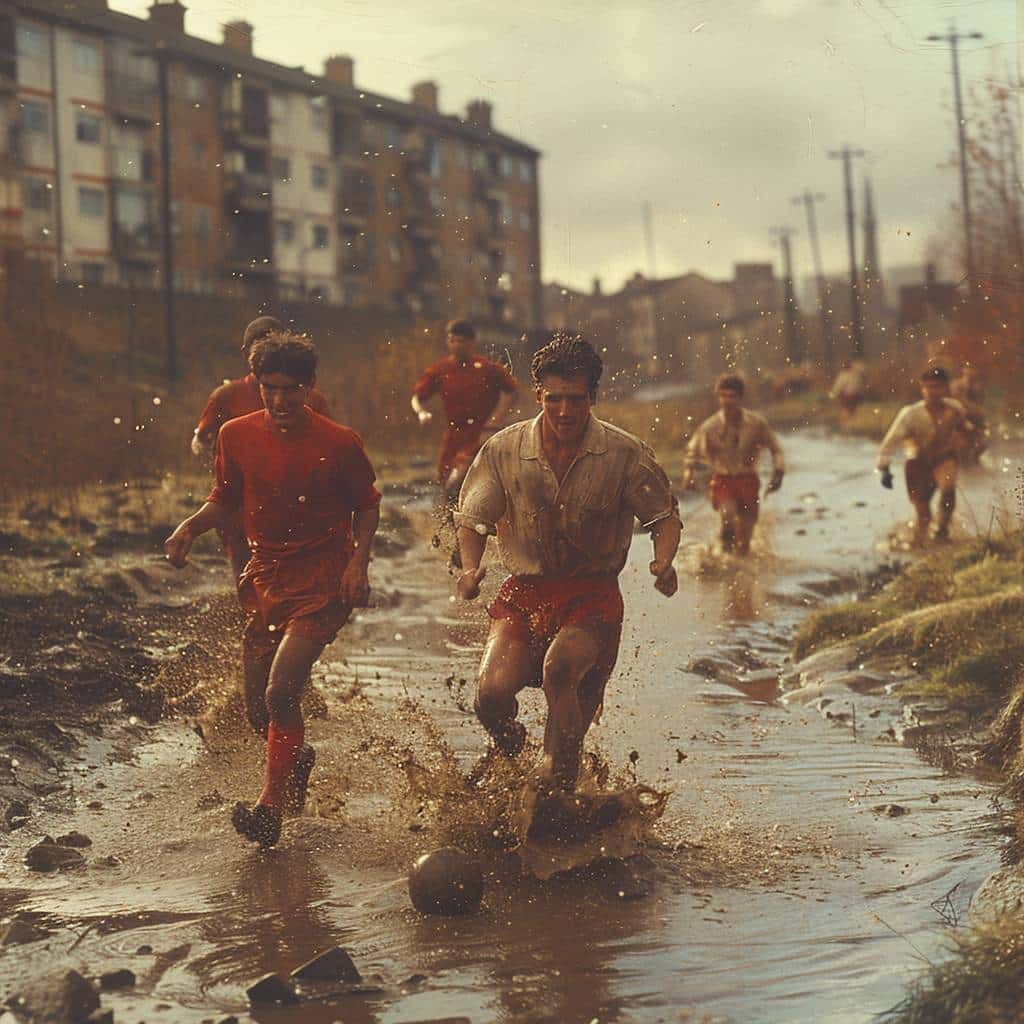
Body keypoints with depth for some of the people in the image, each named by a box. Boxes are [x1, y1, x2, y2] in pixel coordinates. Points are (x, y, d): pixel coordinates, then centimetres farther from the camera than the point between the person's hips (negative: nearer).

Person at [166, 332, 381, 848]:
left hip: (323, 580, -5)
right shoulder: (236, 436, -1)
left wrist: (358, 563, -8)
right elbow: (225, 501, 13)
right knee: (258, 709, 9)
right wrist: (189, 527, -5)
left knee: (280, 692, -21)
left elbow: (366, 506, 5)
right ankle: (296, 757, 42)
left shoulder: (339, 443, -9)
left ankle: (270, 808, -9)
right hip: (265, 575, 5)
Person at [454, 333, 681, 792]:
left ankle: (559, 789, -17)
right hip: (524, 592, 2)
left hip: (593, 595, -2)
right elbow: (472, 518, 9)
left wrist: (663, 562, -15)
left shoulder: (625, 454, -6)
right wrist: (471, 567, -10)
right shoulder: (504, 450, -2)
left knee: (560, 668, -32)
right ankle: (509, 746, 19)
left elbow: (664, 516, 5)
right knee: (491, 694, -19)